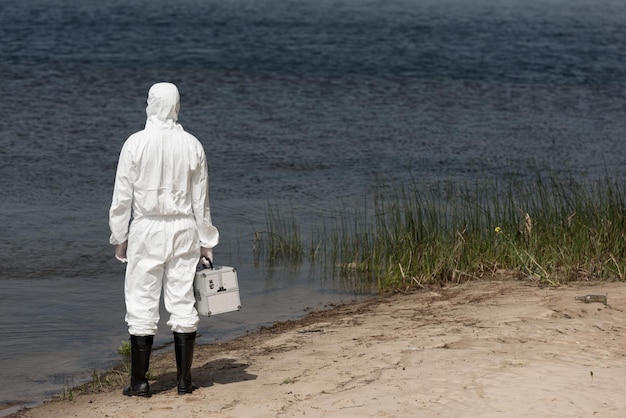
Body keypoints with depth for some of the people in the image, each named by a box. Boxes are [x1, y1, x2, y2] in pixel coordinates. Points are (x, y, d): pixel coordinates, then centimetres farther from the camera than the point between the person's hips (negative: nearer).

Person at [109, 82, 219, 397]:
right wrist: (206, 241, 14)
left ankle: (139, 381, 3)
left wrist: (119, 237, 5)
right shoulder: (192, 145, 2)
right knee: (183, 303, 6)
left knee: (142, 304, 2)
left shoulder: (136, 144, -7)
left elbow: (122, 196, -4)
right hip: (184, 229, 3)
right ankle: (184, 380, 9)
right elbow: (201, 199, 7)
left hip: (147, 230, -3)